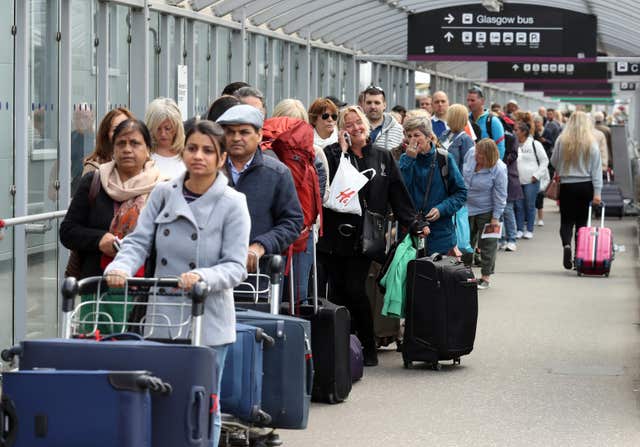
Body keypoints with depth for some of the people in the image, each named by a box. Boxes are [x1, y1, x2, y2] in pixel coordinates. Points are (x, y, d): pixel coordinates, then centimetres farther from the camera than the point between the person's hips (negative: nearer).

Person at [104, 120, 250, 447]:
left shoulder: (232, 204, -6)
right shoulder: (163, 194, 4)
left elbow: (236, 266, -10)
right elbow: (138, 240, 0)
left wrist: (202, 277, -28)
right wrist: (120, 268, -20)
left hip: (208, 324, -3)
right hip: (163, 319, 3)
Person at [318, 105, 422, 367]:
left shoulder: (382, 158, 11)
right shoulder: (333, 154, 4)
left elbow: (398, 195, 12)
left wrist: (413, 224, 4)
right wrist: (342, 151, -13)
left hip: (363, 237, 0)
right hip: (335, 235, 0)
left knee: (355, 291, -8)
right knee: (337, 291, 1)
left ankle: (368, 350, 3)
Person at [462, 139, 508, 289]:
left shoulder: (498, 170, -25)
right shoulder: (470, 154, -10)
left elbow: (500, 196, -17)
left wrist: (496, 217, -14)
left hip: (486, 211, -5)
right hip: (467, 208, 6)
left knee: (487, 243, 4)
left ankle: (486, 276, 14)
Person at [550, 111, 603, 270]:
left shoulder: (562, 140, -5)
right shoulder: (591, 143, -4)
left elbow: (554, 162, 5)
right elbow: (596, 169, -5)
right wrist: (597, 192, -3)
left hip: (567, 185, -1)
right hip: (585, 185, 1)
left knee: (566, 220, 5)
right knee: (582, 220, 10)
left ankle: (566, 245, -21)